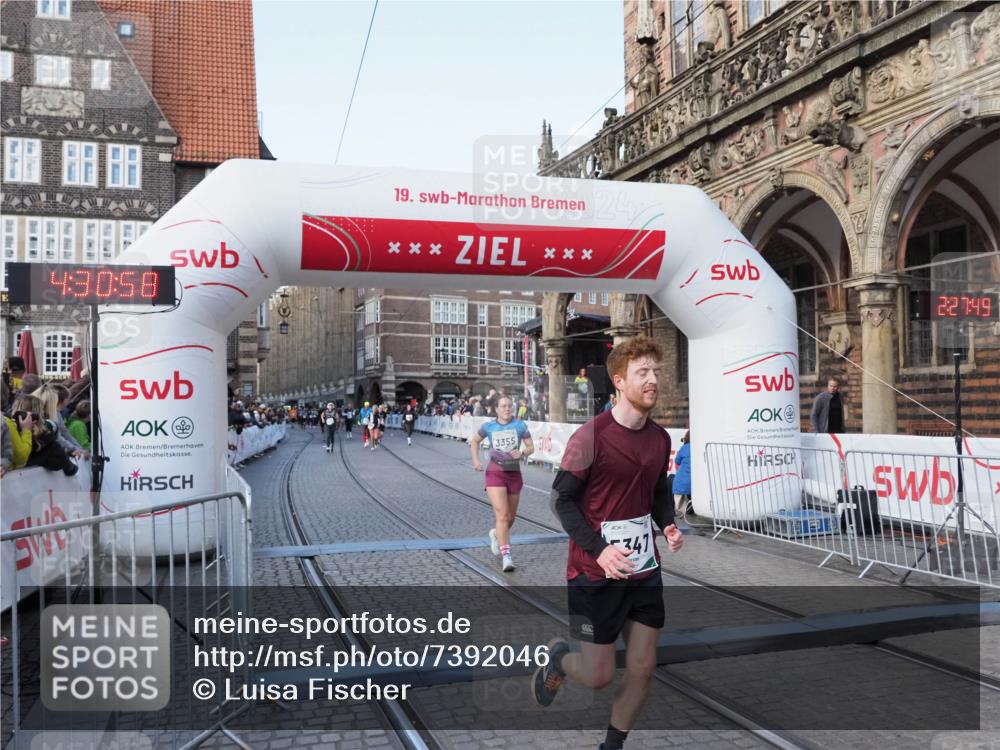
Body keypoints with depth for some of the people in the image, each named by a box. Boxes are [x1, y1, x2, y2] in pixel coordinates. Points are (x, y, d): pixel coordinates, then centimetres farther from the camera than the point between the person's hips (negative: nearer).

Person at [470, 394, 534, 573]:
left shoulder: (519, 425, 0)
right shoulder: (488, 427, 1)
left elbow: (531, 447, 3)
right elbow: (474, 441, 18)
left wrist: (522, 453, -19)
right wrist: (475, 460, 4)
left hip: (514, 474, 2)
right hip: (495, 473, -2)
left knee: (511, 517, 15)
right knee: (502, 515, -15)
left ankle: (496, 534, 46)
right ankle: (506, 555, -15)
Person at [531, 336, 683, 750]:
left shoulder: (660, 437, 3)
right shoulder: (591, 435, -17)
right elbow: (562, 499, -13)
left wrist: (668, 525, -3)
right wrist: (599, 550, -22)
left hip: (645, 570, 6)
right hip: (595, 574, -6)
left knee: (642, 668, 9)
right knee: (598, 674, 3)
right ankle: (559, 657, 37)